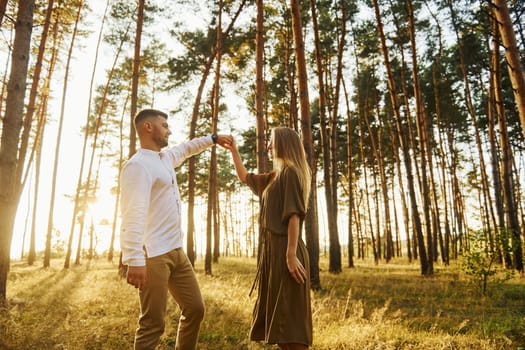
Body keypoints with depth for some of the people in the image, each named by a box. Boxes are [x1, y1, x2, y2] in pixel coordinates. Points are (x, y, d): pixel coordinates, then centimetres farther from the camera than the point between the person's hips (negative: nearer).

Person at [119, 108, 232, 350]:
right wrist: (135, 260, -30)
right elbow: (133, 215, -24)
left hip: (176, 251, 10)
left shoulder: (165, 158, 16)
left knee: (195, 309, 13)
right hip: (153, 256, -9)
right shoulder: (138, 165, -14)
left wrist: (214, 138, 38)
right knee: (153, 323, -4)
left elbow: (187, 148, 39)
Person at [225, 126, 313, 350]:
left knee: (289, 317, -7)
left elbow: (294, 214, -17)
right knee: (277, 315, 13)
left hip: (284, 250, -10)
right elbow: (245, 178, 34)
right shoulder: (274, 177, 19)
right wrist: (234, 151, 31)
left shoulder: (290, 172, -8)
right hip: (273, 249, 10)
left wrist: (291, 255, -23)